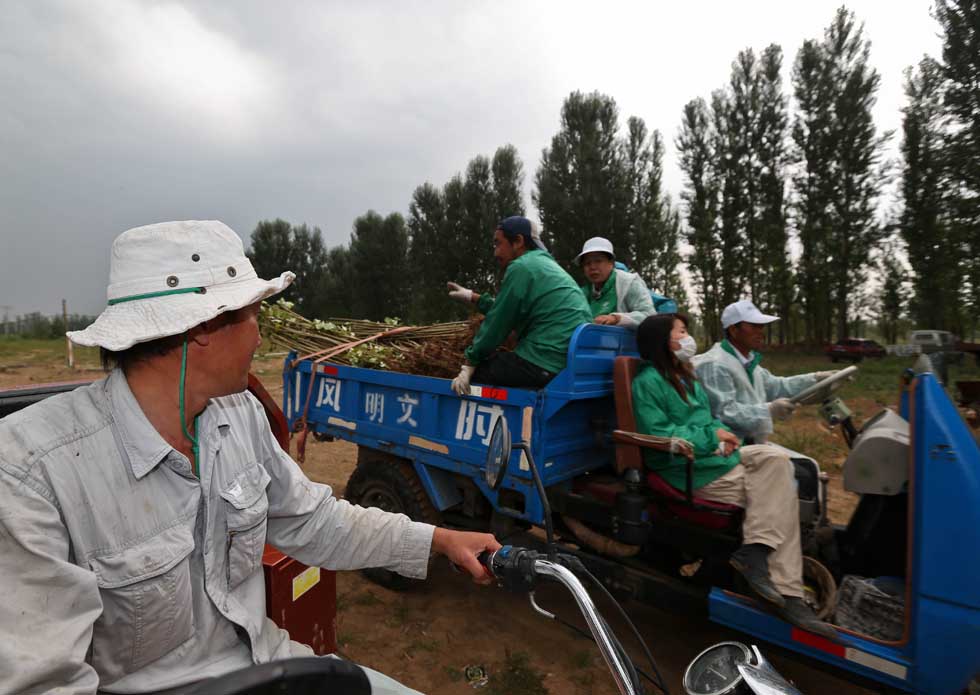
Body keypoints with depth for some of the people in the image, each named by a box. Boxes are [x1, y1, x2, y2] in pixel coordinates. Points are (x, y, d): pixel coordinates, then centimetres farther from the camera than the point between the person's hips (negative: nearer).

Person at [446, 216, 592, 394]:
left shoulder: (521, 267, -8)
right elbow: (506, 311, 24)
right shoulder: (546, 264, 20)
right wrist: (472, 297, 33)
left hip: (547, 364, -10)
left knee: (473, 373, 1)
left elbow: (497, 323, -6)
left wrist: (471, 361, 3)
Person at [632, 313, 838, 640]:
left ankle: (754, 551, -15)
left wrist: (722, 434, -2)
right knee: (779, 494, -15)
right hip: (690, 472, -9)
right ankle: (787, 593, -7)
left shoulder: (685, 376, 19)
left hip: (715, 455, 9)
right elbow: (658, 435, -19)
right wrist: (710, 436, -16)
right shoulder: (648, 381, -11)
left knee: (775, 458, -14)